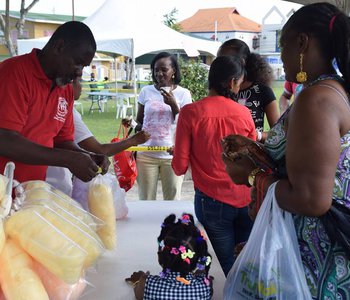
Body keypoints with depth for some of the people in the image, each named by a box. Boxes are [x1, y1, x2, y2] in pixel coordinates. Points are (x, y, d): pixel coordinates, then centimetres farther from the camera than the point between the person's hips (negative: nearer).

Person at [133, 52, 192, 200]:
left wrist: (173, 105, -15)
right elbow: (139, 121, 13)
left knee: (172, 200, 5)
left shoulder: (183, 93, 1)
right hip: (146, 154, 1)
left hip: (172, 155, -1)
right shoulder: (146, 91, 5)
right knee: (145, 200, 6)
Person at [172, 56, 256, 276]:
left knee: (230, 266, 11)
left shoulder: (191, 112, -9)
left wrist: (178, 155, 14)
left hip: (212, 200, -2)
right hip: (244, 200, 2)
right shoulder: (244, 113, -2)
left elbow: (180, 167, -7)